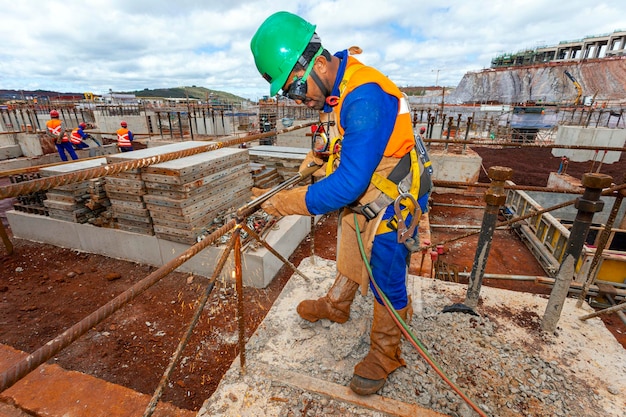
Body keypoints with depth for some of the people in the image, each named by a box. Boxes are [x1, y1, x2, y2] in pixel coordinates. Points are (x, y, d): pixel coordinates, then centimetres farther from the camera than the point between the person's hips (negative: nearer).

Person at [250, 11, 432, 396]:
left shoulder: (365, 97, -31)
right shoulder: (336, 89, -1)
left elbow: (349, 183, -33)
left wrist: (286, 202, -26)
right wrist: (318, 153, 4)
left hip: (390, 204, -8)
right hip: (359, 198, 9)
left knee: (386, 278, 9)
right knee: (350, 258, 25)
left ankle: (386, 352, 34)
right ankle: (336, 306, 52)